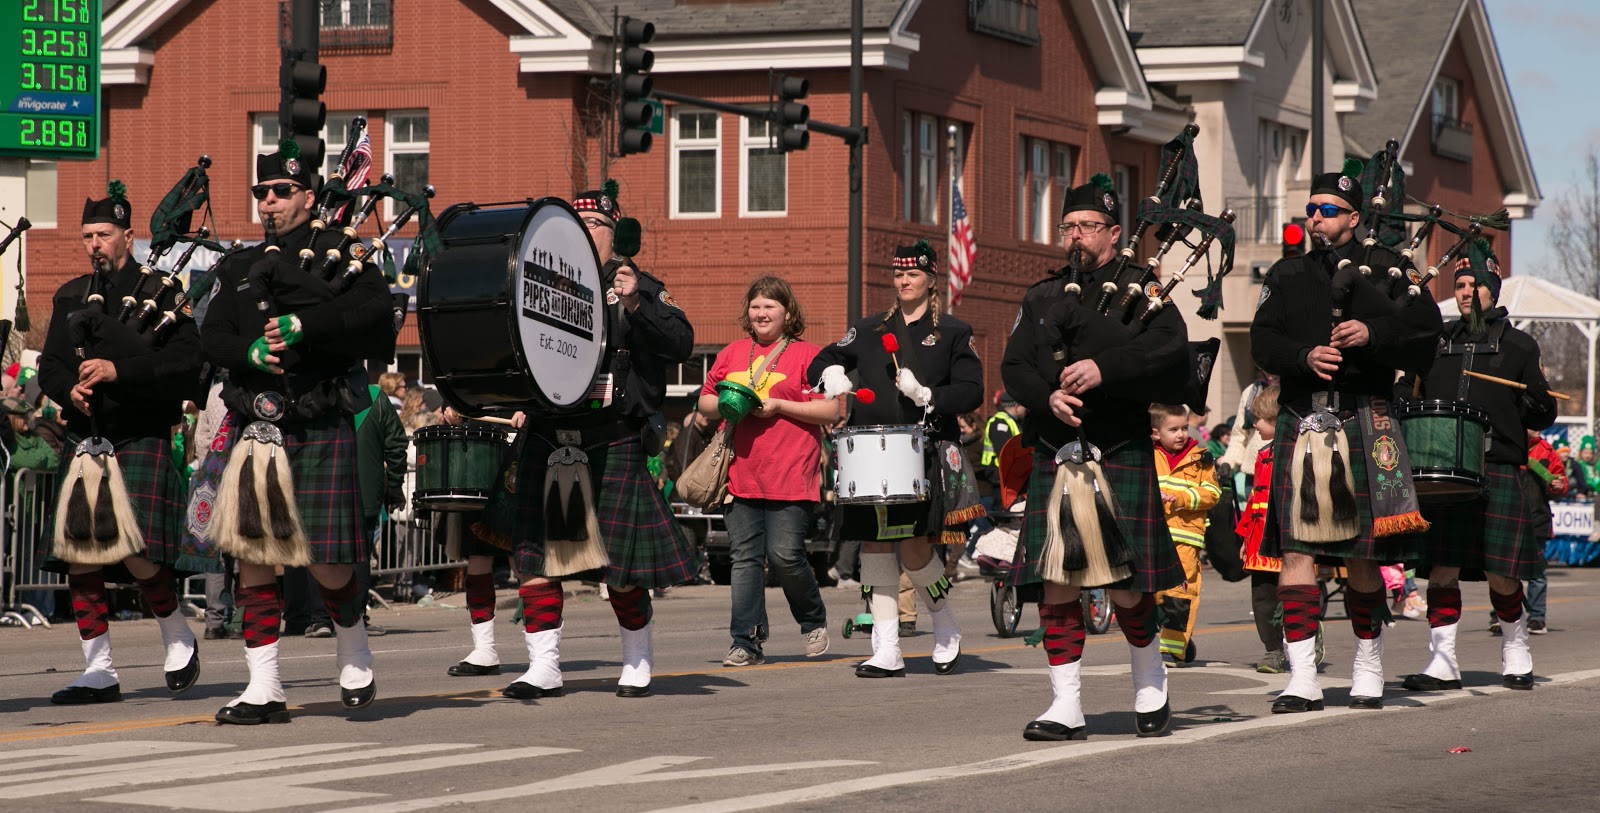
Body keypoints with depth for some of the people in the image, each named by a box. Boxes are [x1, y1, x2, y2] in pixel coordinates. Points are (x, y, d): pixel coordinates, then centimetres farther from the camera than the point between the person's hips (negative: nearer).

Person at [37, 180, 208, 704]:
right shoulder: (71, 297, 16)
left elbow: (186, 364, -11)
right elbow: (50, 365, 14)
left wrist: (119, 371, -20)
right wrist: (70, 389, -9)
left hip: (141, 440, -5)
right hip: (84, 440, 5)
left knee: (138, 556, -15)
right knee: (80, 559, 0)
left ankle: (179, 640, 11)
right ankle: (99, 672, 7)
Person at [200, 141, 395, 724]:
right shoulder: (239, 267, 17)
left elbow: (376, 315, -11)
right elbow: (212, 337, 8)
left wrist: (305, 325, -20)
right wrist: (250, 352, -13)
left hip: (322, 429, -4)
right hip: (256, 427, 4)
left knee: (327, 562, -3)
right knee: (252, 551, -2)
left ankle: (354, 651, 27)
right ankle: (263, 688, 3)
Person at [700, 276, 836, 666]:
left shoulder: (807, 355, 2)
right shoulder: (731, 354, 16)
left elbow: (831, 411, -5)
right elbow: (704, 403, 21)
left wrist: (779, 405, -12)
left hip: (791, 476, -4)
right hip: (740, 476, 4)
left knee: (785, 554, -9)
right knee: (744, 557, 0)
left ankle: (814, 620, 16)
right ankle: (746, 642, 2)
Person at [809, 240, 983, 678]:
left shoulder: (953, 333, 7)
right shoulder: (870, 329, 17)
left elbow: (971, 392, 0)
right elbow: (821, 361, 21)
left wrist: (927, 395, -15)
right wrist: (832, 373, -3)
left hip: (924, 455, -4)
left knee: (915, 549, -11)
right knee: (875, 545, -1)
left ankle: (946, 629, 15)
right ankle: (886, 651, 3)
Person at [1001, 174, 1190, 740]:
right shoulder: (1042, 298, 16)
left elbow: (1170, 348, -11)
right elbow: (1014, 366, 7)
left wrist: (1104, 368, -22)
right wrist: (1048, 397, -13)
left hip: (1122, 455, -3)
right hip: (1055, 456, 3)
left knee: (1128, 587, -1)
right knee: (1057, 582, -2)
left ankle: (1150, 684, 24)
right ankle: (1067, 707, 3)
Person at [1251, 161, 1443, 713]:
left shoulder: (1388, 270, 9)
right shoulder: (1286, 276, 15)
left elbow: (1424, 332, 3)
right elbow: (1263, 341, 6)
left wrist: (1373, 335, -14)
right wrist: (1305, 356, -13)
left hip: (1364, 422, -1)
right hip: (1300, 420, 1)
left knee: (1363, 556, 4)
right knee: (1295, 549, -7)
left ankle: (1369, 668, 21)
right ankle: (1302, 678, -7)